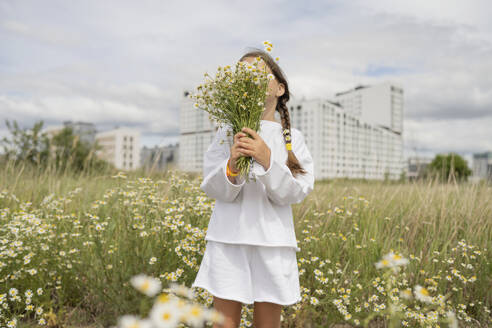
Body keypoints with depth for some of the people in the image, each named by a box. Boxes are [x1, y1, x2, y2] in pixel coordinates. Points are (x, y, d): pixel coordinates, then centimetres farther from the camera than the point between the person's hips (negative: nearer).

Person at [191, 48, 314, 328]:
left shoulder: (292, 138, 4)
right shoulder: (227, 134, 3)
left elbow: (296, 192, -6)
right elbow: (214, 189, -3)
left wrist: (267, 160, -22)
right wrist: (232, 165, -24)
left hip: (273, 243, 1)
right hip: (229, 241, 0)